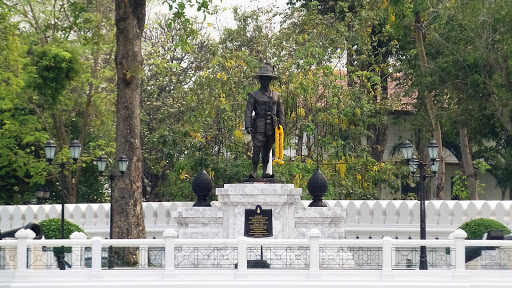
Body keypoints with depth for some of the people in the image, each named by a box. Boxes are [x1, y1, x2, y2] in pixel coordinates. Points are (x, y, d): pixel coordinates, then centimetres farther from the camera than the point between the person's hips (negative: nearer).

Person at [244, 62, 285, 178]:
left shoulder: (276, 95, 14)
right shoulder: (254, 95, 3)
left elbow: (280, 111, 17)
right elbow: (248, 111, -2)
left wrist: (281, 125, 7)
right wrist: (248, 126, -12)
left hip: (271, 128, 4)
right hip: (259, 128, -4)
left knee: (267, 151, 8)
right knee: (257, 150, -8)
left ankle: (264, 172, 13)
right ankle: (254, 172, -3)